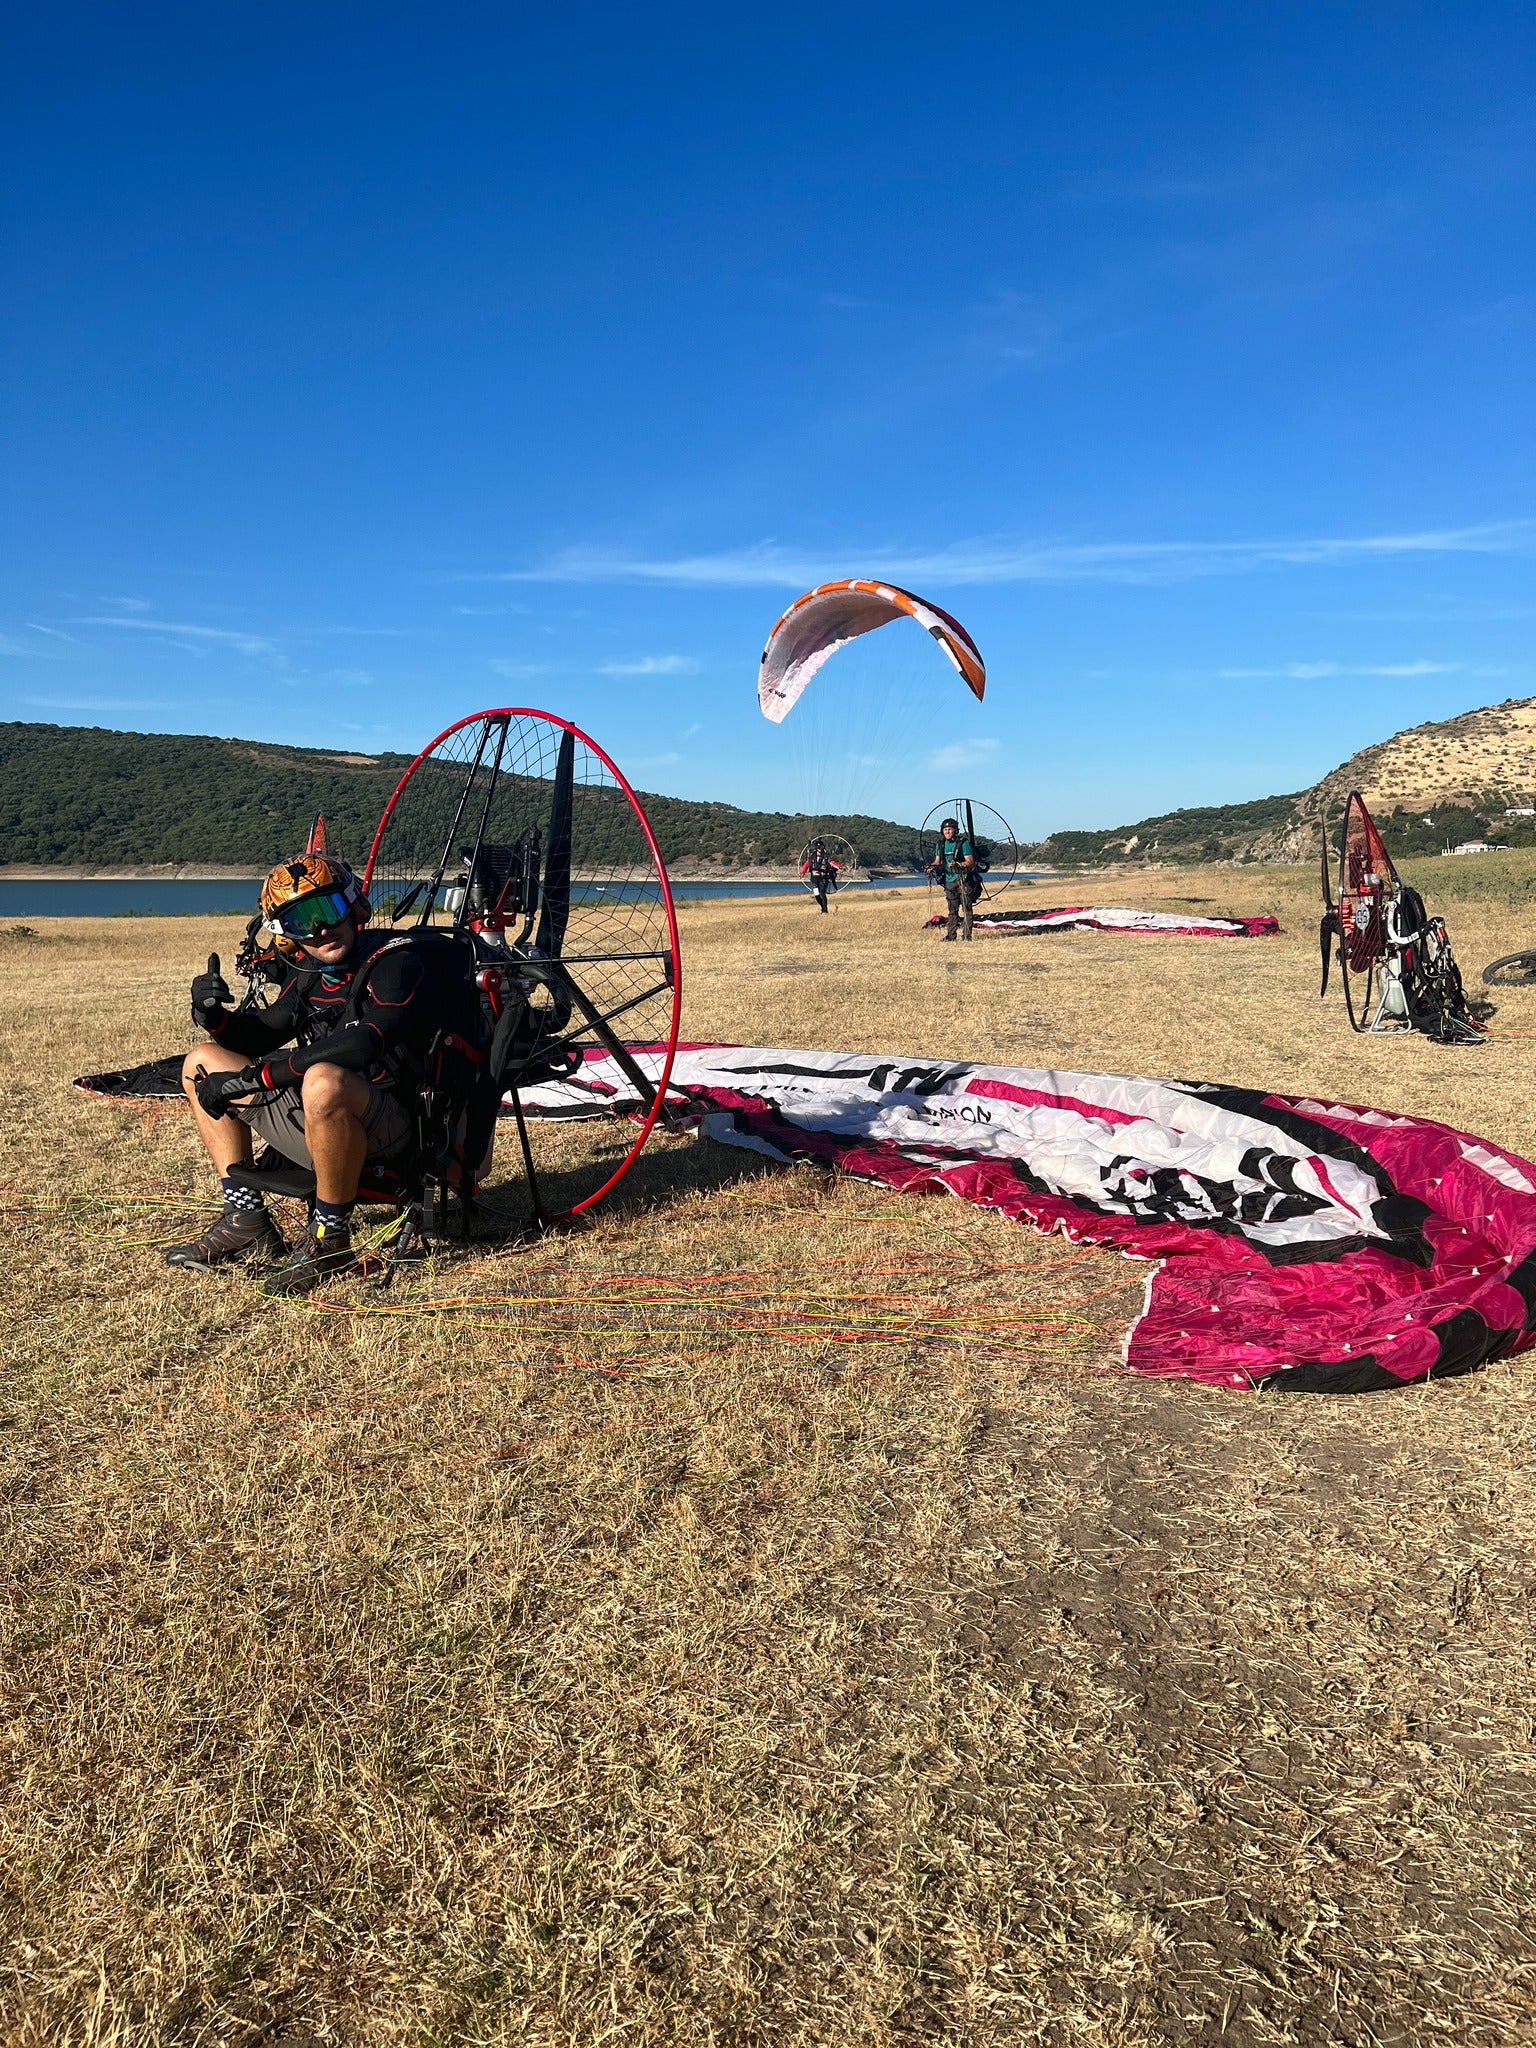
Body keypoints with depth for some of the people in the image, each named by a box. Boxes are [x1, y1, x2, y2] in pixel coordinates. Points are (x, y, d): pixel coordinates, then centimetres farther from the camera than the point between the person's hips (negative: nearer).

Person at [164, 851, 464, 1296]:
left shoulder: (397, 963, -14)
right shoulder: (309, 973, 10)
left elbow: (363, 1044, -30)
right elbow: (262, 1035, 21)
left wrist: (257, 1077, -27)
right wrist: (216, 1017, -2)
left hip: (391, 1134, -9)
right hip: (315, 1122, 9)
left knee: (323, 1081, -41)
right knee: (202, 1064, 17)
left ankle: (330, 1239, -19)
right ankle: (247, 1225, 9)